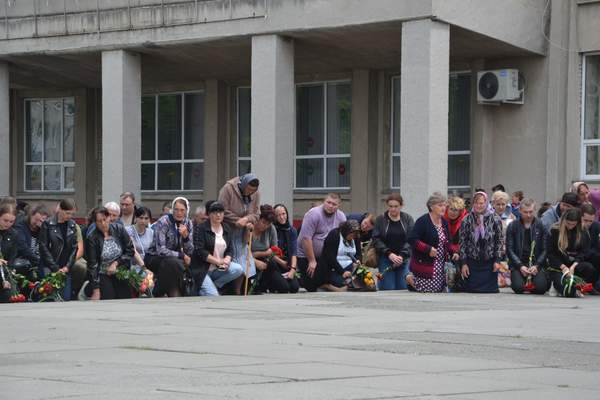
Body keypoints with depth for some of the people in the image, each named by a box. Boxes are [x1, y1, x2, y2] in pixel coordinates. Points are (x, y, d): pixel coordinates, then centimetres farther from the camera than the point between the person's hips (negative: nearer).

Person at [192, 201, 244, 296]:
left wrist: (227, 259, -12)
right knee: (214, 297, -22)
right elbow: (199, 251, -16)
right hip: (202, 269, -6)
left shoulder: (226, 229, 11)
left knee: (238, 269, -21)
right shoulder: (200, 228, -8)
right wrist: (218, 261, -19)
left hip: (219, 269, 6)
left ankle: (211, 285, -7)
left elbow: (229, 250, 11)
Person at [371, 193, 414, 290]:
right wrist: (389, 254, -14)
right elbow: (376, 240, -3)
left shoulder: (408, 219, 5)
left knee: (403, 289, -2)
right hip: (385, 260, -1)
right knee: (388, 289, -7)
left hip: (404, 260, 1)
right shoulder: (380, 220, 3)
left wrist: (402, 255, -16)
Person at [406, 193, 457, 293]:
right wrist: (428, 249, -24)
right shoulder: (423, 221, -13)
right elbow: (412, 239, -19)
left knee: (440, 289, 5)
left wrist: (452, 253, 2)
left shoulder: (444, 223, 11)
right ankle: (411, 278, 19)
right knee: (429, 289, -9)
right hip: (425, 264, -7)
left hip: (440, 265, 7)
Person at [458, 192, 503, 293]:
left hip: (489, 263, 0)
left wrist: (497, 260, -4)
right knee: (471, 289, 1)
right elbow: (462, 243, 1)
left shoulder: (494, 219, -1)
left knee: (490, 290, 1)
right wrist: (464, 263, -4)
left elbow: (499, 241, 2)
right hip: (472, 263, 0)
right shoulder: (467, 220, -1)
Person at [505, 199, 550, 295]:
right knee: (518, 288, -25)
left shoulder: (541, 226, 4)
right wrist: (520, 266, -13)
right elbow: (509, 249, 0)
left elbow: (545, 249, 2)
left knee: (541, 288, -25)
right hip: (518, 264, 0)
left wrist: (537, 265, -13)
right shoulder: (513, 226, 4)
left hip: (537, 264, 0)